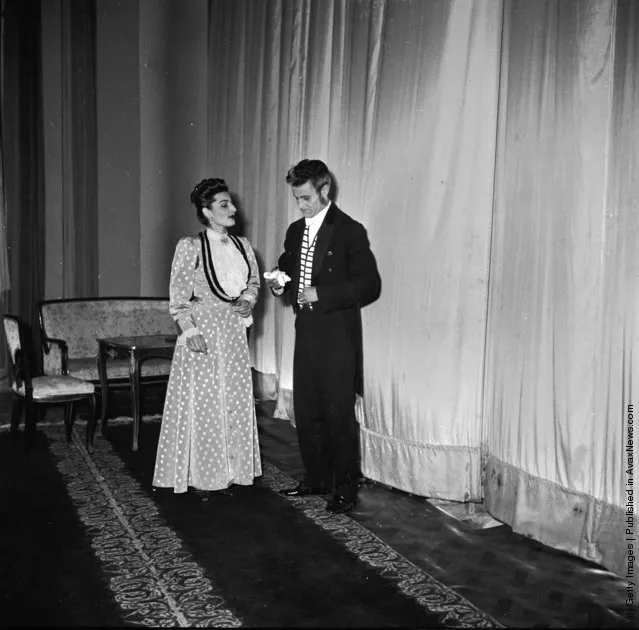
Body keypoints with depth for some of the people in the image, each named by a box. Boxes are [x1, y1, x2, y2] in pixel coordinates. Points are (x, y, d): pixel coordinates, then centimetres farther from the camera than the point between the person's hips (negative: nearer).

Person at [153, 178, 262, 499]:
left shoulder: (242, 244, 8)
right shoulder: (190, 246, -8)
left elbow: (254, 281, 18)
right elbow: (177, 298, -9)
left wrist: (248, 300, -2)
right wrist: (190, 331, -18)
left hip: (233, 333, 5)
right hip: (201, 330, -5)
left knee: (234, 401, 9)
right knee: (201, 401, 1)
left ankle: (230, 470, 22)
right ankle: (200, 476, 15)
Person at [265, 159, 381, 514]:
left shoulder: (349, 231, -9)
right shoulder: (295, 231, 12)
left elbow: (370, 285, -14)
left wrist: (321, 294, -20)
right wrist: (280, 282, -1)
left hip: (337, 338, -7)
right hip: (305, 334, 7)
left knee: (339, 414, 1)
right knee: (305, 412, 13)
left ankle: (345, 488, 15)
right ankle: (316, 478, 29)